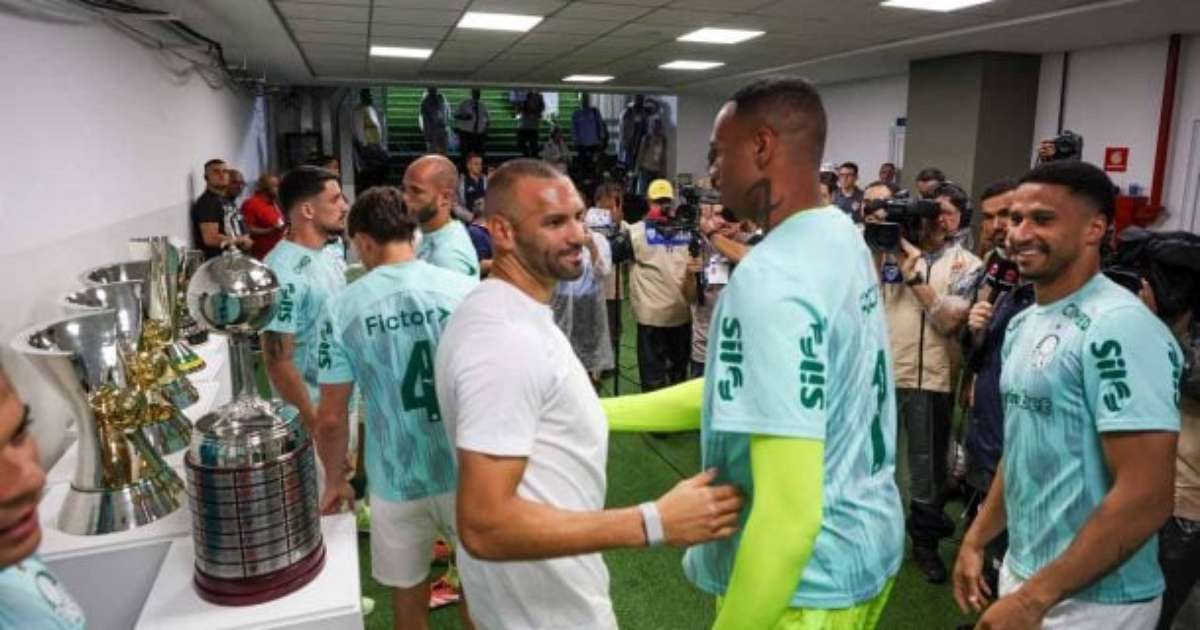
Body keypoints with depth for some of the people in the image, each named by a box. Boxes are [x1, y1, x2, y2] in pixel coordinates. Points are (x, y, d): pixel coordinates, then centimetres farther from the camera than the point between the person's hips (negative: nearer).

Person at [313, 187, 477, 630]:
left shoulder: (342, 308, -10)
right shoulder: (464, 290, -10)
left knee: (408, 594, 22)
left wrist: (335, 480, 11)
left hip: (397, 479, 0)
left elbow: (331, 418, -6)